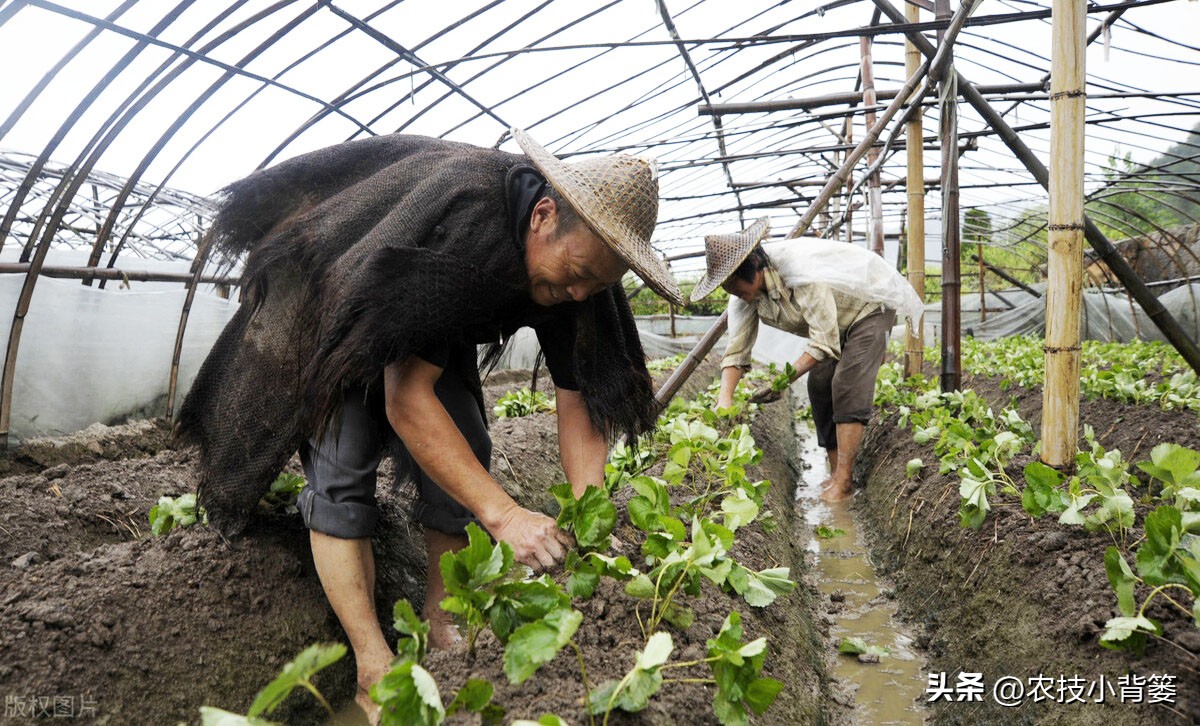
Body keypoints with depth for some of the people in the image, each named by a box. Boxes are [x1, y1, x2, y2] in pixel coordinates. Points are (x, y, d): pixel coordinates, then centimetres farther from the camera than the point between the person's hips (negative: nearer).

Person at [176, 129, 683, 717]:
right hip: (328, 314, -6)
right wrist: (502, 513, -45)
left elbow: (577, 398, -18)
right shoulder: (458, 216, -42)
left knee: (465, 461, -7)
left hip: (434, 335, 6)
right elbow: (406, 397, -42)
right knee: (341, 472, -17)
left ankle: (441, 616, 10)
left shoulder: (573, 267, -21)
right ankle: (374, 669, -12)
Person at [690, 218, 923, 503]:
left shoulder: (801, 273, -40)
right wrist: (725, 399, -29)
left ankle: (843, 481, -18)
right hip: (835, 322, 8)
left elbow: (825, 343, -34)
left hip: (869, 306, -8)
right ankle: (836, 474, 7)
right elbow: (737, 348, -17)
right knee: (819, 386, 0)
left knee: (847, 386, -20)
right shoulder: (746, 289, -16)